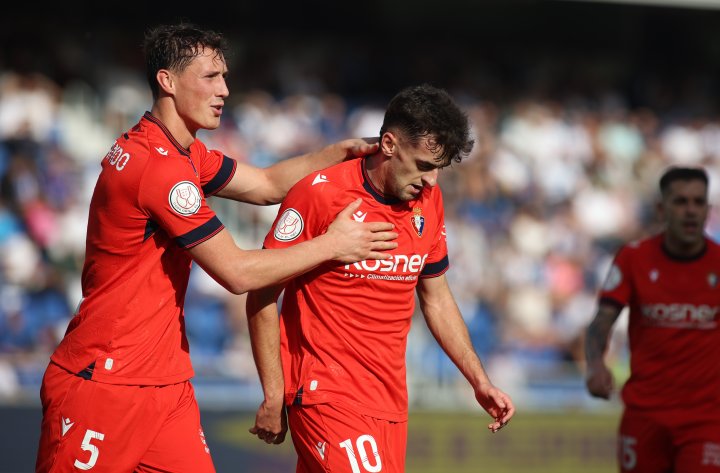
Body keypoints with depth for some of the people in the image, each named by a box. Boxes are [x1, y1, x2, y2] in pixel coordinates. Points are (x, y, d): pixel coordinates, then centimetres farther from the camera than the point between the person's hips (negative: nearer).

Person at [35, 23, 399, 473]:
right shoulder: (159, 166, -19)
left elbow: (267, 184, 23)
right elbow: (237, 272, -16)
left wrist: (341, 151, 8)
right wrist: (331, 245, -6)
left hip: (165, 383, 9)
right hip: (104, 383, -9)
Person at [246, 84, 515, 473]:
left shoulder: (428, 201, 7)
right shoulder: (319, 194, -12)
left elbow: (436, 298, 20)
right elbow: (262, 297, -8)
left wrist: (480, 382, 15)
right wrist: (273, 397, -8)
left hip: (390, 397, 7)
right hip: (325, 393, -6)